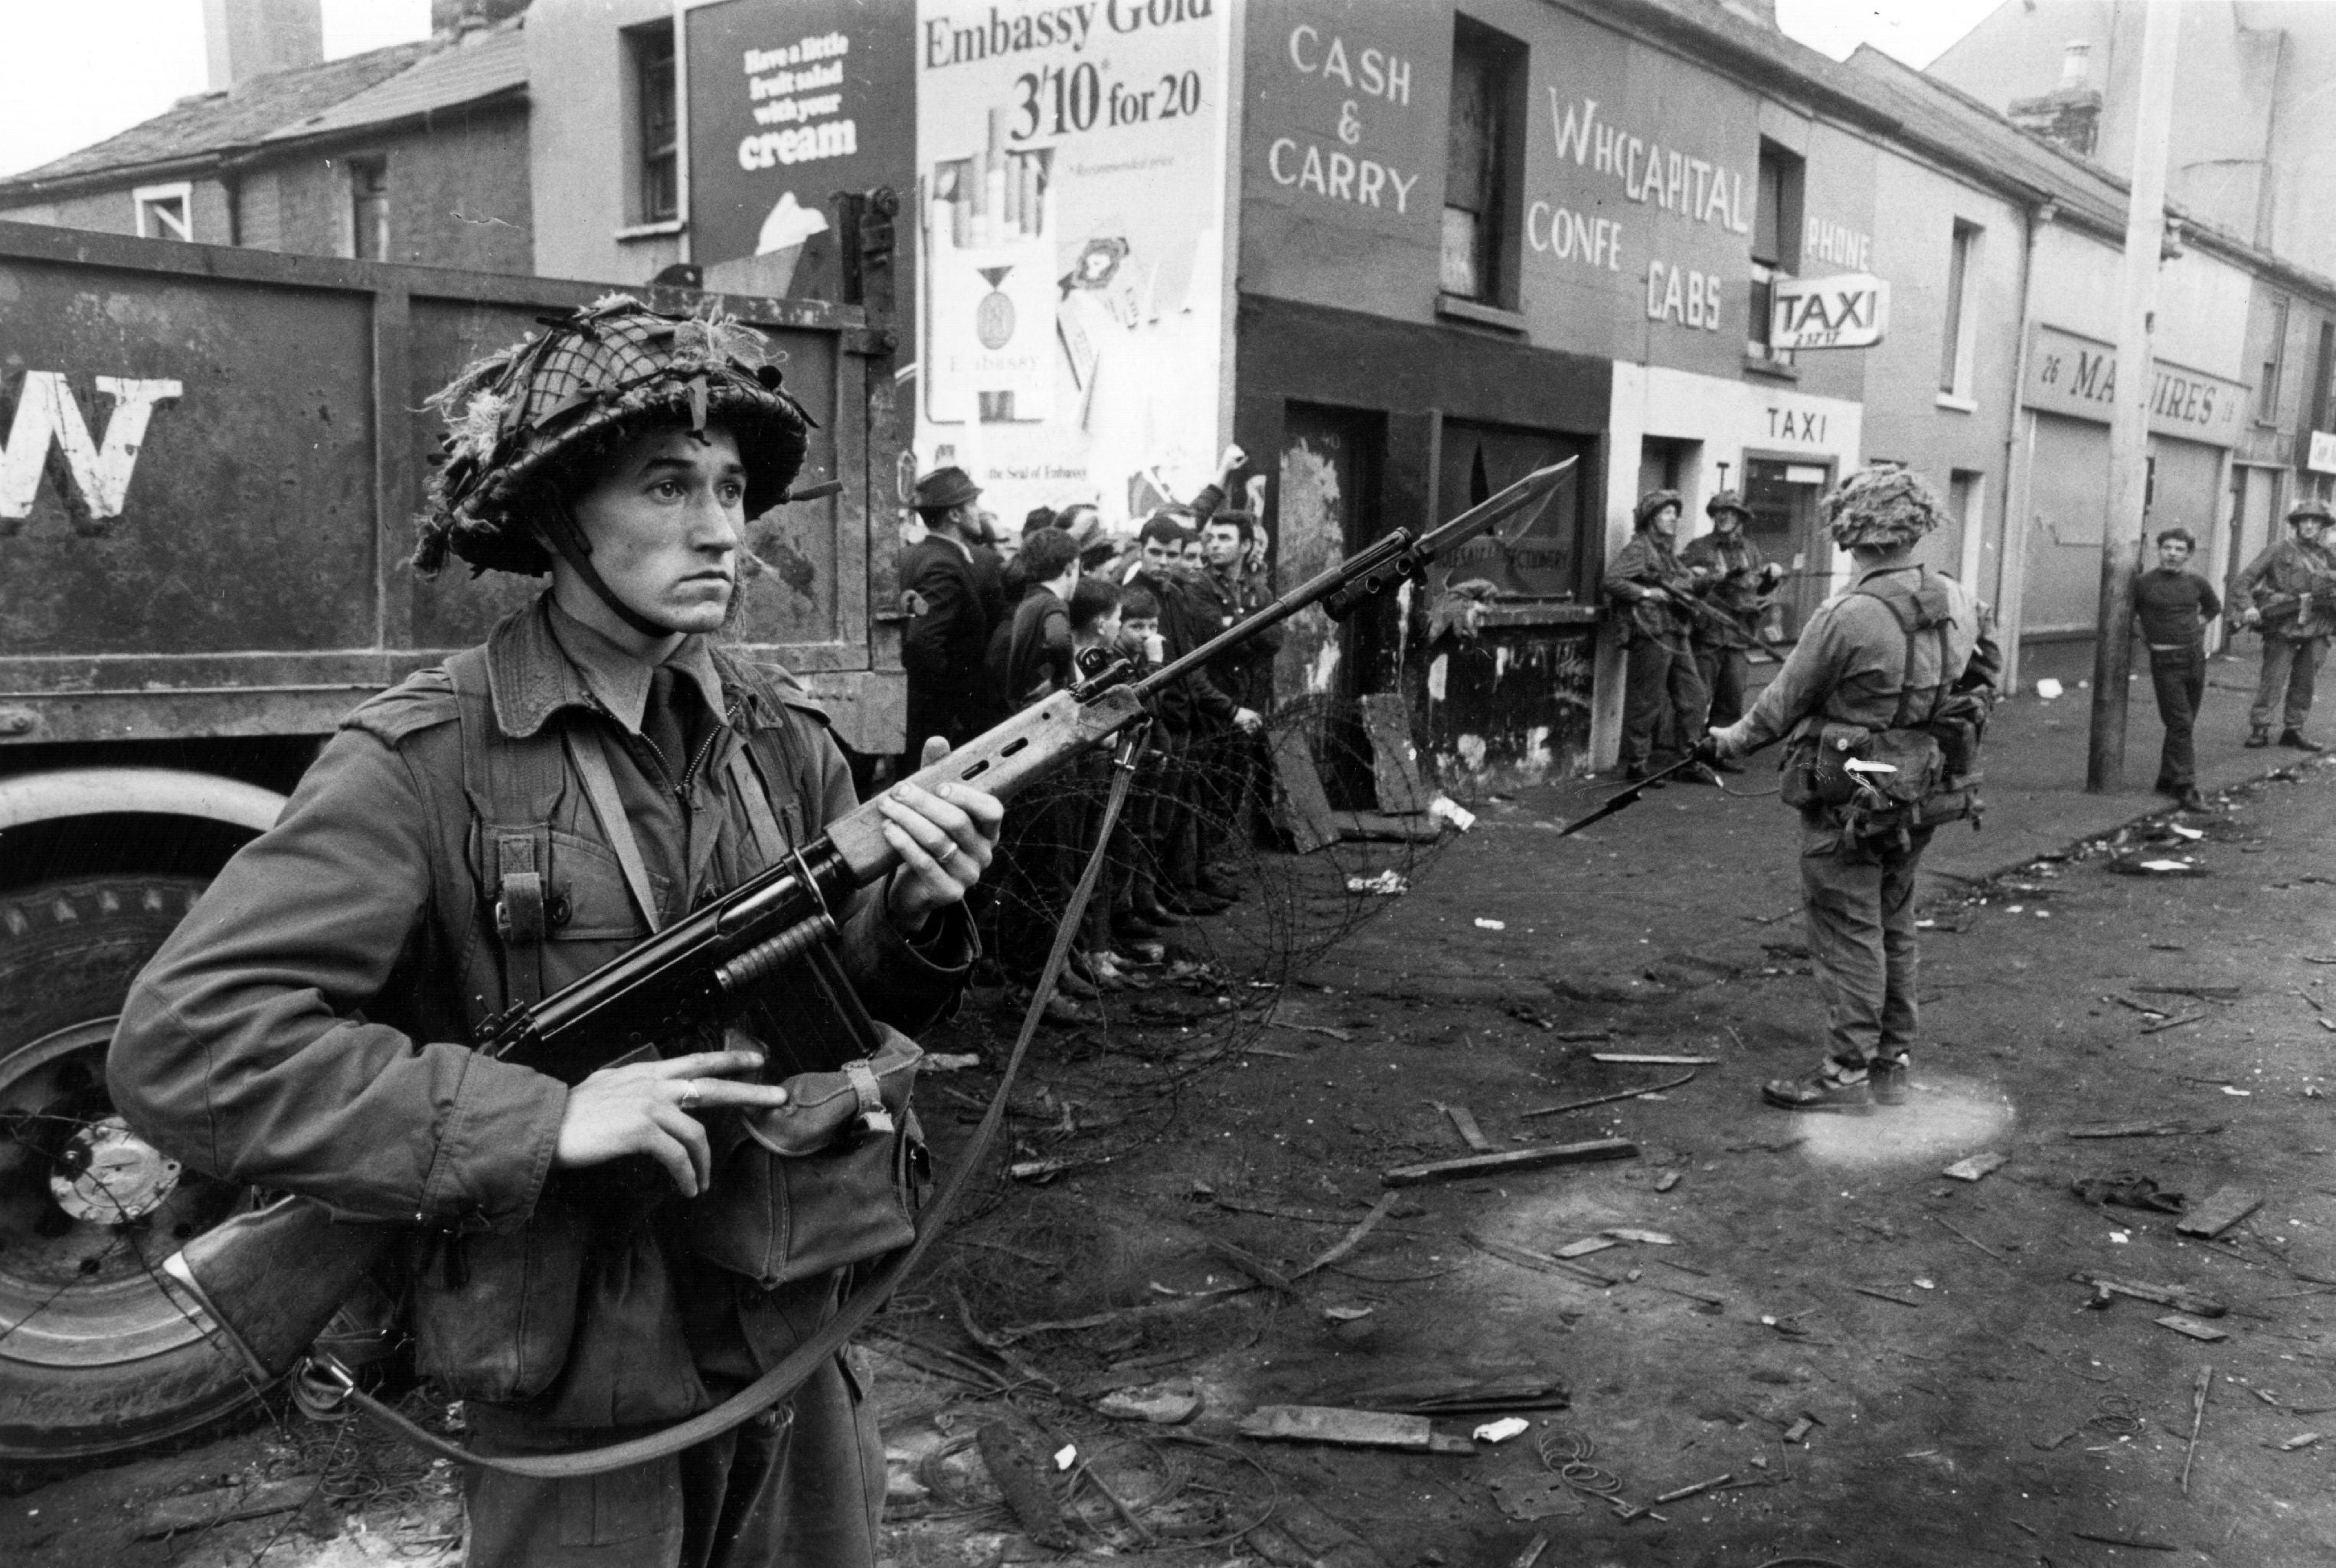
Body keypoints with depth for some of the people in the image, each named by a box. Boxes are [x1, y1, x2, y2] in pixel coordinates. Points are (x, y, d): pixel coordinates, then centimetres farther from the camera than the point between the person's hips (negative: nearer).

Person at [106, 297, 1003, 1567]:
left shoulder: (781, 736, 0)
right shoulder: (422, 761, -16)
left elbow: (837, 1020, 5)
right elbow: (179, 1040, -21)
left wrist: (913, 919, -17)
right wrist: (544, 1119, -25)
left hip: (793, 1354, 5)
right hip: (573, 1407, -5)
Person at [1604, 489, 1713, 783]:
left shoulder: (1668, 552, 21)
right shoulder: (1638, 548, -6)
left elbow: (1683, 587, 26)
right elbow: (1610, 581, -17)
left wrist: (1696, 578, 5)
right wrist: (1647, 593, -18)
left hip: (1677, 636, 9)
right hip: (1651, 634, -9)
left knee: (1693, 697, 10)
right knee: (1647, 702, -4)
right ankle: (1636, 764, 5)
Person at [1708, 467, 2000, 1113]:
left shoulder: (1847, 616, -22)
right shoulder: (1959, 603, 0)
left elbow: (1787, 698, -10)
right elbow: (1985, 672, 16)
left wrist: (1736, 738, 8)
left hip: (1851, 798, -7)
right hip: (1926, 792, 7)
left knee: (1847, 930, 2)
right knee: (1894, 924, 18)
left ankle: (1850, 1071, 7)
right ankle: (1894, 1061, 27)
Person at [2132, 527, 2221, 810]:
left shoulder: (2197, 583, 5)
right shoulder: (2144, 583, -6)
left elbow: (2214, 607, 24)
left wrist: (2197, 626, 10)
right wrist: (2145, 635, 2)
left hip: (2195, 657, 4)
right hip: (2165, 660, -4)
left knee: (2182, 723, 11)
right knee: (2180, 724, -11)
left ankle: (2167, 780, 23)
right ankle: (2185, 789, -13)